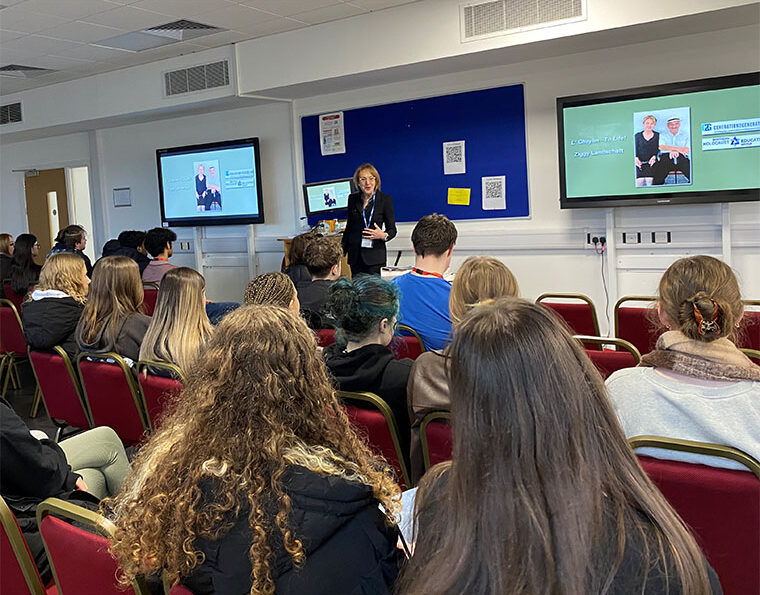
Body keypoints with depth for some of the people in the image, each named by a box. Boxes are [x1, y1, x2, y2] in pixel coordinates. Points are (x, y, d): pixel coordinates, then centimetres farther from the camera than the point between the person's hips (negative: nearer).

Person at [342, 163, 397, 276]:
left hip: (375, 255, -3)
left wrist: (383, 235, -20)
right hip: (355, 253, 3)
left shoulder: (385, 199, -1)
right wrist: (342, 250, 16)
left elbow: (392, 229, 1)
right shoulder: (353, 199, 9)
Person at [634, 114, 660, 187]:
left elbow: (659, 149, 8)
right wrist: (636, 158, -9)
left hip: (652, 164, 0)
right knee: (639, 181, -14)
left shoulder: (657, 136, 13)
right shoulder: (637, 136, 15)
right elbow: (635, 149, 11)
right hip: (640, 163, 0)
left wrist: (654, 157, -12)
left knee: (650, 181, -16)